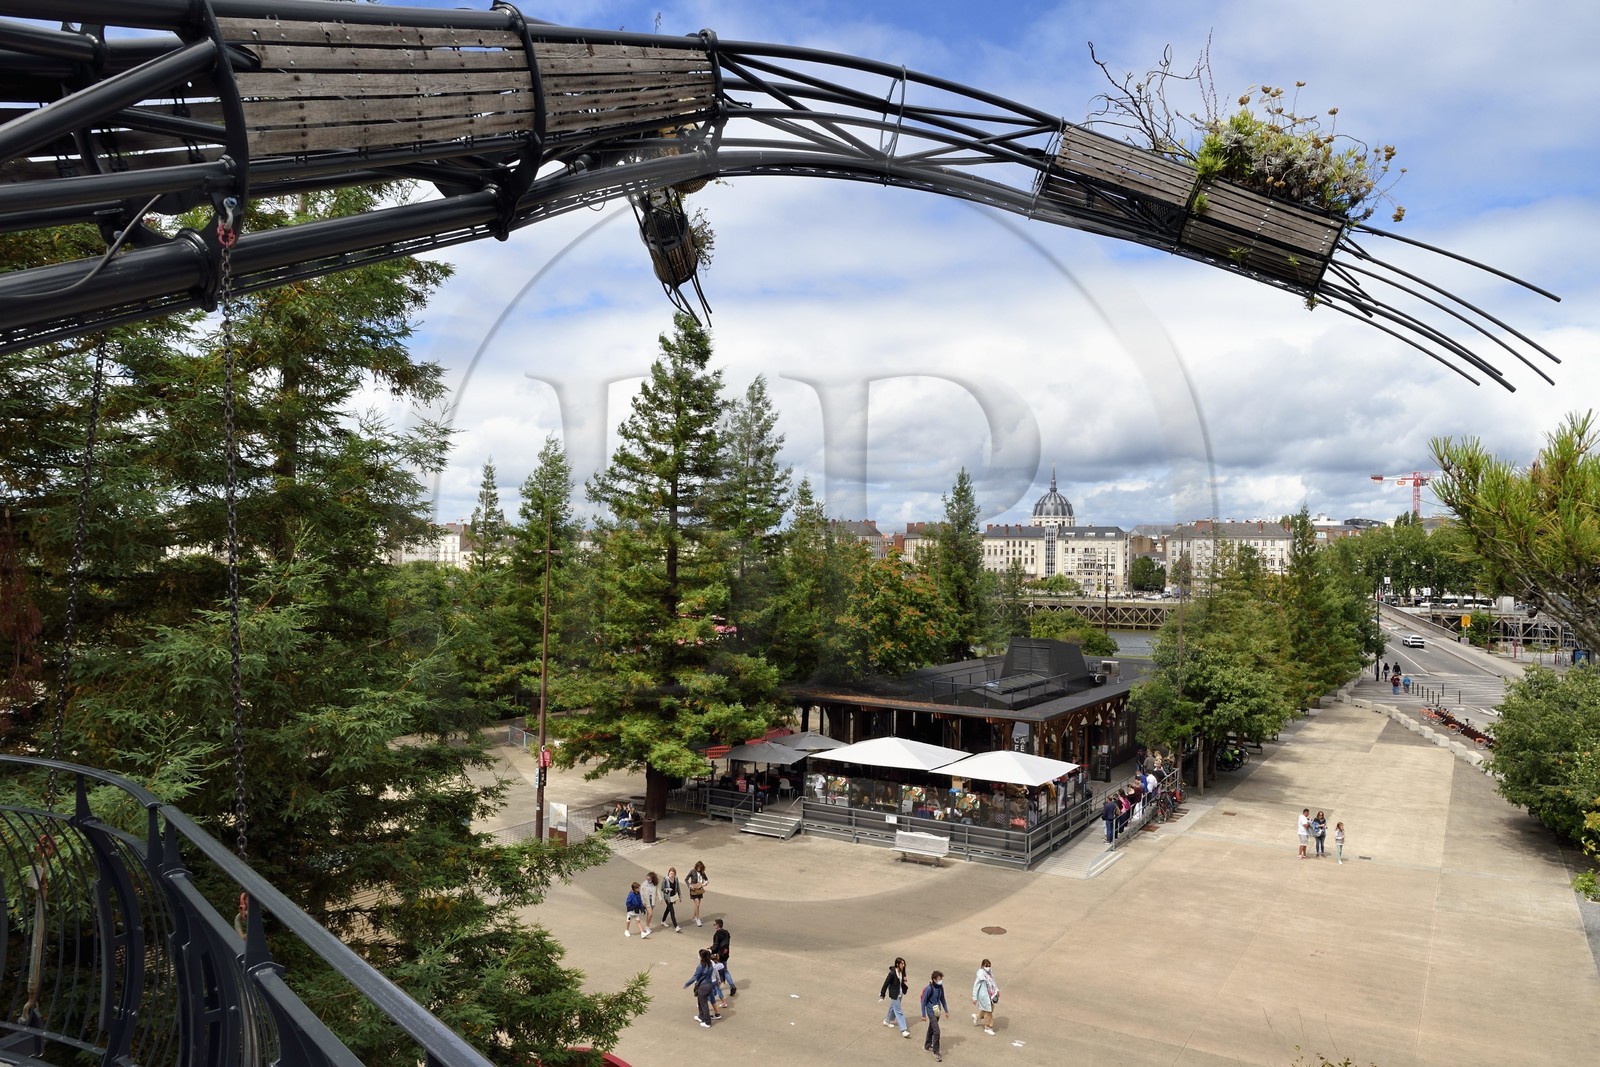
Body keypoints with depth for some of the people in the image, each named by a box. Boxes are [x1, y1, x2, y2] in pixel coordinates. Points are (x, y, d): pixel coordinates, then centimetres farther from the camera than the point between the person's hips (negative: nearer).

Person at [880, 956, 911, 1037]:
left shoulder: (902, 972, -4)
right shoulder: (892, 973, -26)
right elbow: (886, 983, -18)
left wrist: (905, 983, -12)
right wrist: (882, 995, -11)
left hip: (900, 993, 8)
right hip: (894, 995, -8)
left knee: (893, 1007, 25)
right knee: (899, 1012, -4)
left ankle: (887, 1021, 46)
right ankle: (903, 1030, -1)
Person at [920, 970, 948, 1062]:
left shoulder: (940, 987, -3)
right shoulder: (929, 988, -23)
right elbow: (923, 1002, -15)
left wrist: (946, 1010, 16)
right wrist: (923, 1015, -11)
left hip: (937, 1011, 7)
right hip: (931, 1011, -7)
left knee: (931, 1029, 21)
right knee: (936, 1031, -11)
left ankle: (927, 1046, 38)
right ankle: (936, 1052, 1)